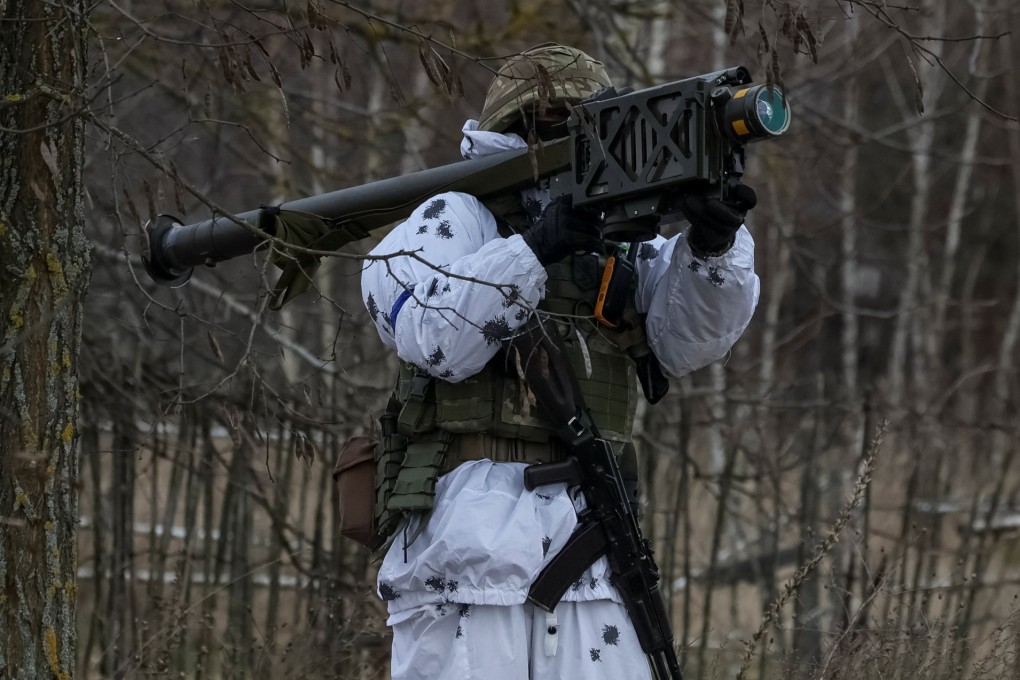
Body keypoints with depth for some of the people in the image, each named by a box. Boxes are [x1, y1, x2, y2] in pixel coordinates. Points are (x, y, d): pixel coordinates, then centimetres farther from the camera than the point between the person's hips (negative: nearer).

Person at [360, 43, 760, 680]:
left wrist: (714, 245, -17)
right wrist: (535, 249, -20)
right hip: (469, 537, -5)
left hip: (588, 547, 5)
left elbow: (690, 334, 2)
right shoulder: (457, 219, 3)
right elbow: (435, 338, -13)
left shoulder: (620, 241, 16)